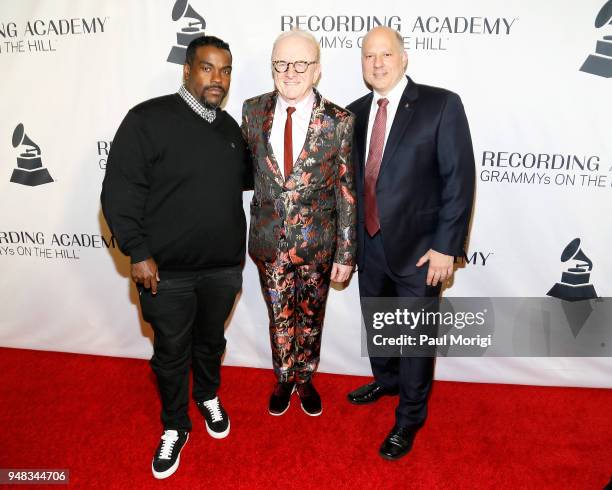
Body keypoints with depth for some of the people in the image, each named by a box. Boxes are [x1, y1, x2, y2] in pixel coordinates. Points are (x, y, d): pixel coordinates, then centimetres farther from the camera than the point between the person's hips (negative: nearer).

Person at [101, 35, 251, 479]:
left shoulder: (231, 128, 6)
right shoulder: (148, 119, -11)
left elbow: (243, 179, 21)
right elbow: (119, 192, -13)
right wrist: (138, 253, -15)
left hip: (224, 268, 4)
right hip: (167, 271, -4)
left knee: (211, 341, 22)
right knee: (171, 353, 13)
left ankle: (208, 397, 49)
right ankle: (175, 428, 35)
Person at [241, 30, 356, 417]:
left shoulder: (339, 122, -12)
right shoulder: (253, 111, -4)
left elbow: (347, 193, -8)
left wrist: (346, 254, -8)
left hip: (317, 243, -1)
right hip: (269, 241, 2)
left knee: (311, 319, 18)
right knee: (279, 319, 17)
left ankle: (305, 379, 43)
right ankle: (283, 379, 43)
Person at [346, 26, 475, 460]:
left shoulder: (441, 104, -10)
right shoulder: (356, 112, 5)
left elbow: (459, 179, -13)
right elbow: (355, 176, 10)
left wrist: (446, 246, -16)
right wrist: (351, 233, -1)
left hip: (418, 247, -5)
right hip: (369, 243, 5)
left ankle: (409, 419, 32)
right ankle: (386, 380, 51)